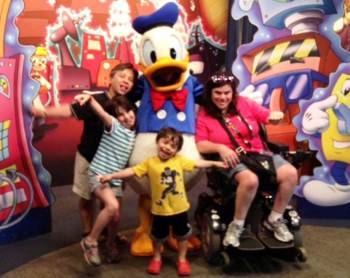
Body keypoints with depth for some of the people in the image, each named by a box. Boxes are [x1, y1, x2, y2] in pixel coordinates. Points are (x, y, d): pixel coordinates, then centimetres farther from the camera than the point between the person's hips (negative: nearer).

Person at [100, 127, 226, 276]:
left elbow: (197, 163, 5)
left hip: (180, 208, 2)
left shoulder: (179, 160, -3)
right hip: (160, 209, -1)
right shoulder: (149, 163, -9)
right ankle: (157, 258, 43)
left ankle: (182, 260, 38)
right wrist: (111, 176, -17)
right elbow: (131, 171, -12)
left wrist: (214, 163, 4)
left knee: (182, 235, 17)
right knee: (158, 236, 18)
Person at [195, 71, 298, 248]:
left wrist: (276, 116, -14)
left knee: (290, 173, -19)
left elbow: (267, 116, 10)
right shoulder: (204, 115, 3)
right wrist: (220, 148, -23)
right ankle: (236, 226, -14)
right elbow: (200, 145, -5)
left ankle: (274, 219, 1)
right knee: (250, 180, -37)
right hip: (232, 159, -4)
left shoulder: (243, 103, 10)